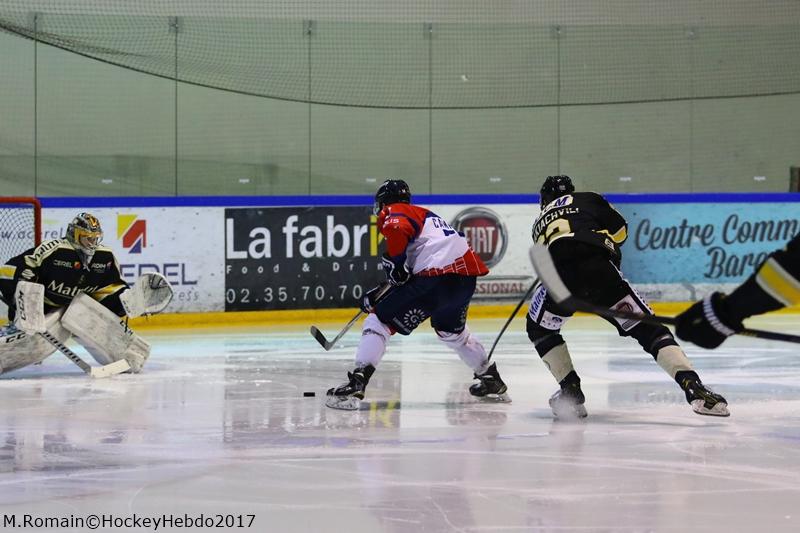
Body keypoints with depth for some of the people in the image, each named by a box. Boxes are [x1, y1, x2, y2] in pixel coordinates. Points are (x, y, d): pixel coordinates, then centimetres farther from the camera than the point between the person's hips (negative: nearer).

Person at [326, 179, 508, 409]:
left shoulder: (393, 212, 8)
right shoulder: (423, 214, 33)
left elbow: (398, 229, -18)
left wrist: (395, 264, -10)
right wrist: (380, 294, 30)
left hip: (437, 275, -8)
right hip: (466, 276, 8)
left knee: (381, 319, -1)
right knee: (450, 329, 34)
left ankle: (357, 381, -15)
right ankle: (491, 379, 41)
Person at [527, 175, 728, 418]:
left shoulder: (540, 221, 36)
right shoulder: (587, 199, 29)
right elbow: (619, 229, 22)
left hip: (559, 271, 1)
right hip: (599, 268, -1)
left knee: (540, 329, 29)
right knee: (647, 328, 4)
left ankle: (571, 391, 18)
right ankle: (693, 386, -13)